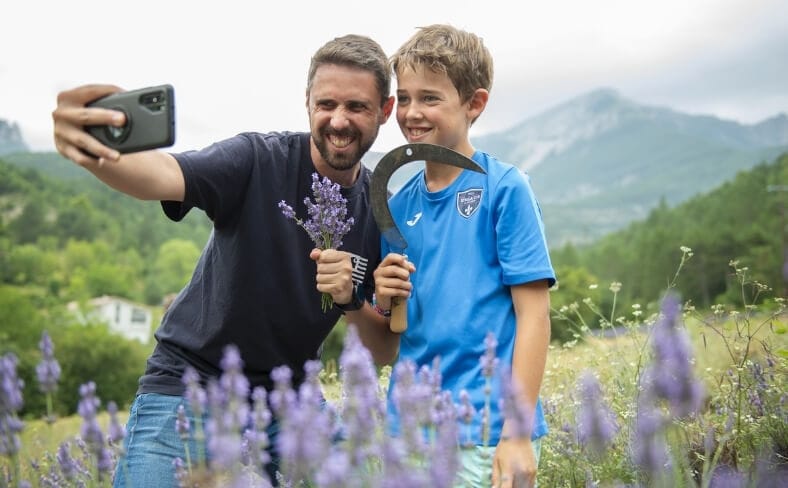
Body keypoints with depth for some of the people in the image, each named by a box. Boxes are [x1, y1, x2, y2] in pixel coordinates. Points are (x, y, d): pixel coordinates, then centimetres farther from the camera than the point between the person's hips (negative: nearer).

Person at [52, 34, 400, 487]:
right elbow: (164, 175, -36)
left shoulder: (384, 211, -4)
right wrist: (95, 154, -57)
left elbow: (387, 352, -1)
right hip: (189, 385, -3)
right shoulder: (258, 160, -15)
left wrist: (353, 299, -22)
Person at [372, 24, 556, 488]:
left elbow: (534, 315, -10)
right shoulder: (399, 205, 7)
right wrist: (384, 301, -9)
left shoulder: (504, 188, -7)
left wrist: (518, 433, -14)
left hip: (486, 429, -4)